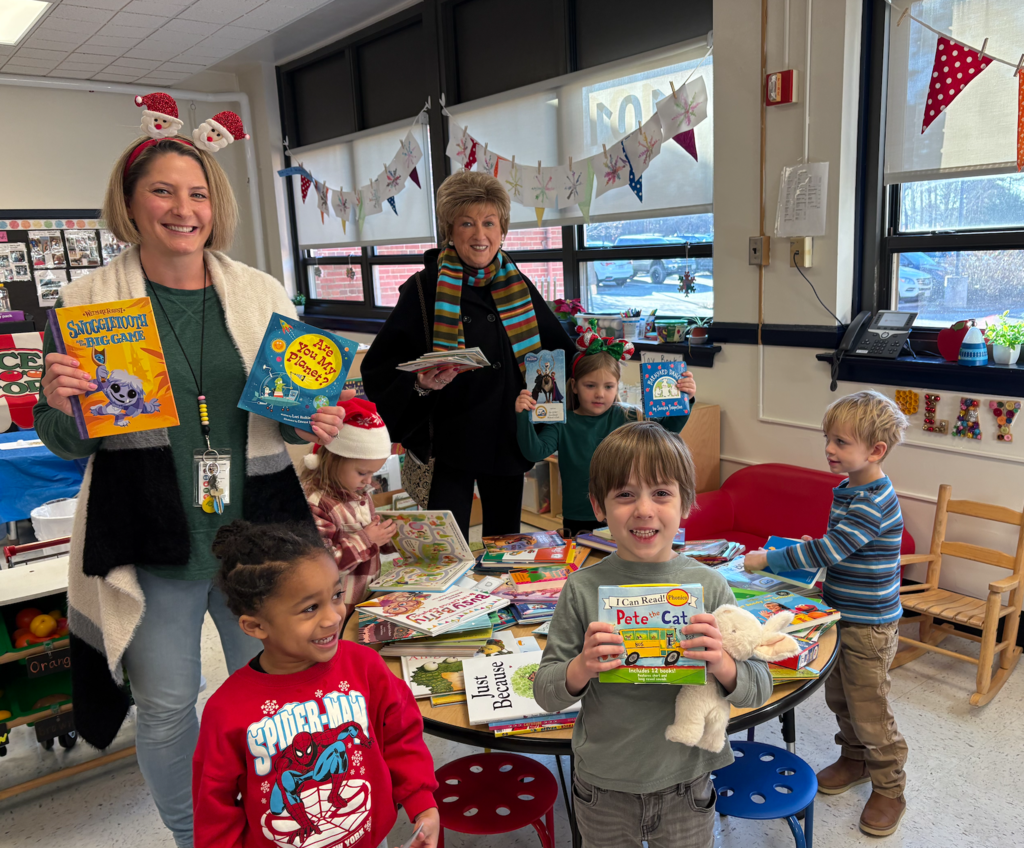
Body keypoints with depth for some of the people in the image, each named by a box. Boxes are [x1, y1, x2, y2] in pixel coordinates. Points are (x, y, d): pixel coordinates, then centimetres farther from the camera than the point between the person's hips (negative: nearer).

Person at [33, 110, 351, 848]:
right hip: (151, 545, -1)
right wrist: (59, 404, -20)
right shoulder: (85, 303, -4)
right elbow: (66, 442, 2)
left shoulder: (264, 295, 2)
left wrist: (313, 426, -10)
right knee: (165, 705, 13)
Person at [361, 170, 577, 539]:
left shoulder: (517, 286, 6)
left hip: (507, 438, 4)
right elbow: (381, 366, -9)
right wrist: (419, 384, -27)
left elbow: (560, 349, 16)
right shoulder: (424, 289, -7)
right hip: (449, 439, -4)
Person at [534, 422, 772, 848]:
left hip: (685, 790, 0)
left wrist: (722, 665, -26)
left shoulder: (708, 585, -12)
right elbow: (546, 693, -6)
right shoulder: (583, 589, -13)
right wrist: (582, 667, -26)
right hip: (603, 790, 0)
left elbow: (759, 690, -6)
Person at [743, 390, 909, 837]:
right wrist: (815, 547, 2)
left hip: (869, 625, -9)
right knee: (839, 698, 22)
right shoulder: (845, 489, 4)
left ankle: (889, 788, 24)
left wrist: (768, 558, -24)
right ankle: (854, 759, 43)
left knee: (870, 711, 5)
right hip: (841, 615, 9)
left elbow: (829, 551, -30)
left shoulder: (874, 502, -26)